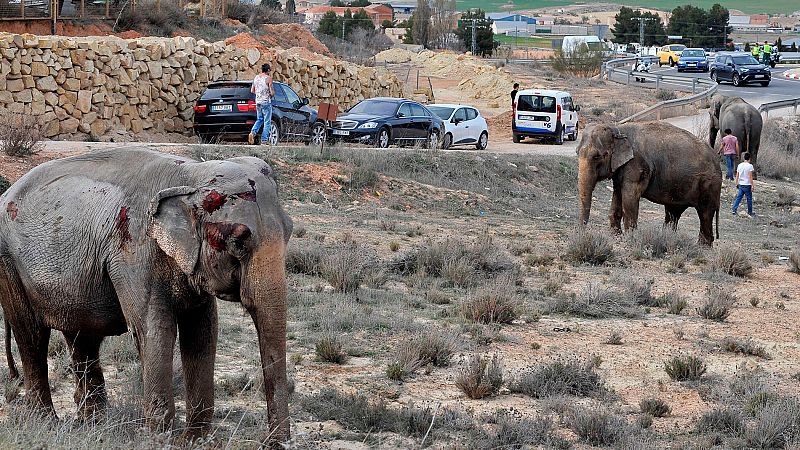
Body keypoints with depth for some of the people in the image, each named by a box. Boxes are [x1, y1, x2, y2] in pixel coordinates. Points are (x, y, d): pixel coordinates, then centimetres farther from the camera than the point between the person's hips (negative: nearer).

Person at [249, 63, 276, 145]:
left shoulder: (256, 78, 8)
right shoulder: (268, 78, -11)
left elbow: (252, 90, 14)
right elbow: (272, 92, -14)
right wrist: (272, 94, 7)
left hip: (258, 102, 6)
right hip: (266, 102, -6)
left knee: (259, 119, 20)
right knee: (267, 122, 2)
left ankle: (253, 132, -5)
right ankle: (264, 141, 0)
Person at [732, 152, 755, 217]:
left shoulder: (740, 165, 5)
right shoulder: (750, 166, -11)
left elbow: (737, 176, 9)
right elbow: (750, 177, -13)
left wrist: (737, 183, 19)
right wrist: (752, 185, -9)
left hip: (741, 184, 5)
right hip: (747, 185, -5)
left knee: (738, 197, 9)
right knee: (749, 199, 6)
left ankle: (734, 210, -2)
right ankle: (750, 213, 14)